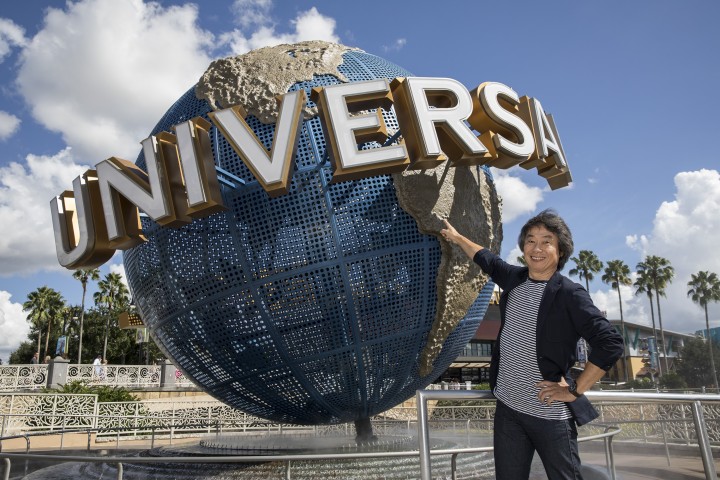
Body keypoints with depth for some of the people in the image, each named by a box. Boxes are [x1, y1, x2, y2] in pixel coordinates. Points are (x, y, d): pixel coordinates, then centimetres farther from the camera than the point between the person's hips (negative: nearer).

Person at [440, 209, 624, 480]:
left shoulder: (569, 294, -13)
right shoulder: (514, 279, 3)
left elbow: (610, 345, -17)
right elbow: (488, 260, 23)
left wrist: (574, 390, -14)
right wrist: (457, 238, 36)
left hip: (551, 415, -5)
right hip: (507, 409, 5)